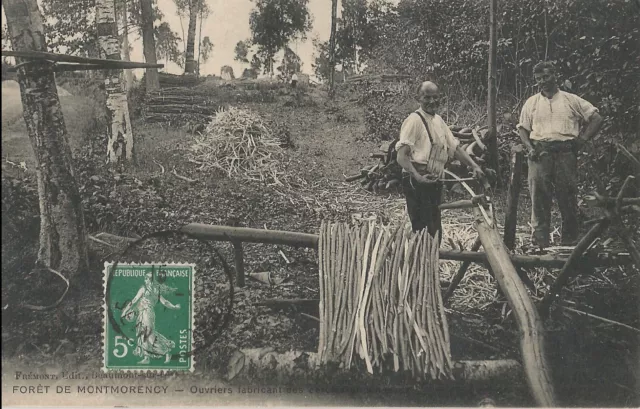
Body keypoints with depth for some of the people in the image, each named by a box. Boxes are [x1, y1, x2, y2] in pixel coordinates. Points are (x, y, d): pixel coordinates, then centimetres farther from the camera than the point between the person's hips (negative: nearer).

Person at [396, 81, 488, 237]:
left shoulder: (438, 120, 14)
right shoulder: (414, 120, -11)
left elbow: (455, 148, 19)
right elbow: (401, 156, -18)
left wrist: (475, 167, 8)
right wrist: (417, 176, -32)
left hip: (435, 183, 9)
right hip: (417, 183, -8)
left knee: (435, 230, 13)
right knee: (423, 231, -11)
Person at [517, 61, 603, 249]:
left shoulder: (571, 100, 9)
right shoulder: (531, 103, 15)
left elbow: (597, 119, 10)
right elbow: (523, 128, 15)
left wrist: (582, 139, 0)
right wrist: (529, 147, -2)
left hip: (565, 151, -1)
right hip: (540, 153, 1)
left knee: (568, 195, -1)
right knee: (539, 195, -4)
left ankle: (569, 241, 8)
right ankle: (541, 242, 0)